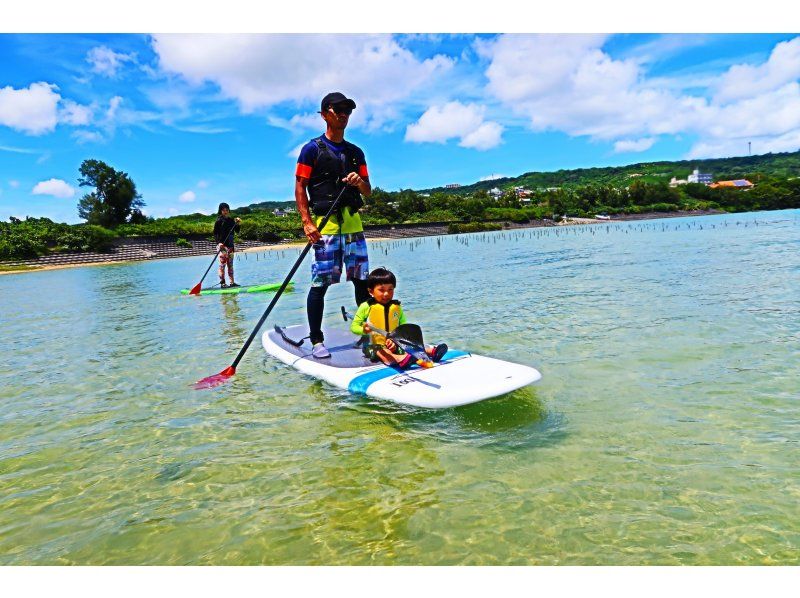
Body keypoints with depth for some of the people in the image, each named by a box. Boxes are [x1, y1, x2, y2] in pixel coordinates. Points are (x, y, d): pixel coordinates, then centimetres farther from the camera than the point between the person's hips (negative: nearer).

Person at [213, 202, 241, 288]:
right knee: (222, 264, -7)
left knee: (230, 264, 8)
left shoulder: (231, 220, 11)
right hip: (222, 245, -6)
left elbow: (237, 231, 12)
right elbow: (215, 233, -6)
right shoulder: (219, 221, -4)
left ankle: (232, 282, 11)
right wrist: (218, 242, -18)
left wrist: (237, 224, -4)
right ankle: (222, 283, -6)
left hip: (230, 245, 6)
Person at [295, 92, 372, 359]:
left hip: (353, 223, 5)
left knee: (363, 281, 5)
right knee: (321, 283, -6)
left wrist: (360, 182, -6)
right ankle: (316, 341, 2)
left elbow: (368, 192, 18)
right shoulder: (312, 149, 4)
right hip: (325, 224, -5)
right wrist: (307, 222, -13)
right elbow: (300, 188, -2)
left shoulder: (355, 152, 18)